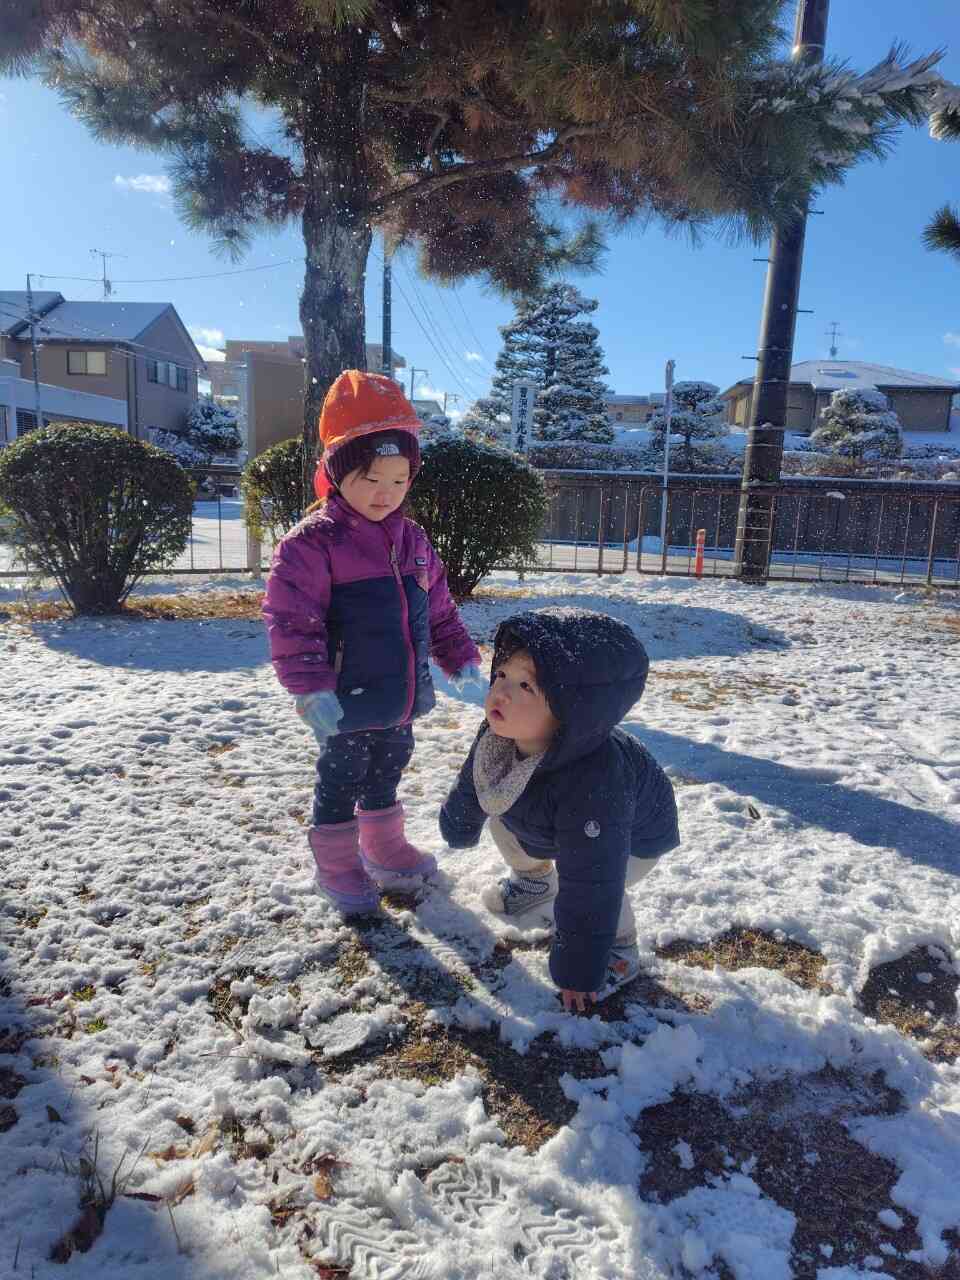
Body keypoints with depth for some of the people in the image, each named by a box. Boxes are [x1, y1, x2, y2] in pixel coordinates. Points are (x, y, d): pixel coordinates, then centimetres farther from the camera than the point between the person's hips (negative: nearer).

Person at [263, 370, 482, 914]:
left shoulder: (413, 540, 6)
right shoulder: (312, 542, -17)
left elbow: (439, 610, 14)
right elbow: (292, 622, -19)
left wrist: (462, 659, 9)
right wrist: (311, 688, -25)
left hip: (401, 698, 7)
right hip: (348, 704, -7)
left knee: (386, 776, 24)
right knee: (340, 783, 11)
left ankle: (385, 848, 44)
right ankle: (338, 865, 30)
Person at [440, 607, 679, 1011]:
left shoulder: (592, 785, -49)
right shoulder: (500, 731, -28)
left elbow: (591, 890, -39)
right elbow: (474, 784, -3)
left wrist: (579, 970, -28)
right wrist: (459, 827, 16)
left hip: (637, 834, -6)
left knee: (592, 886, -26)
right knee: (502, 812, 4)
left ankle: (620, 950, 6)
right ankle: (535, 880, 32)